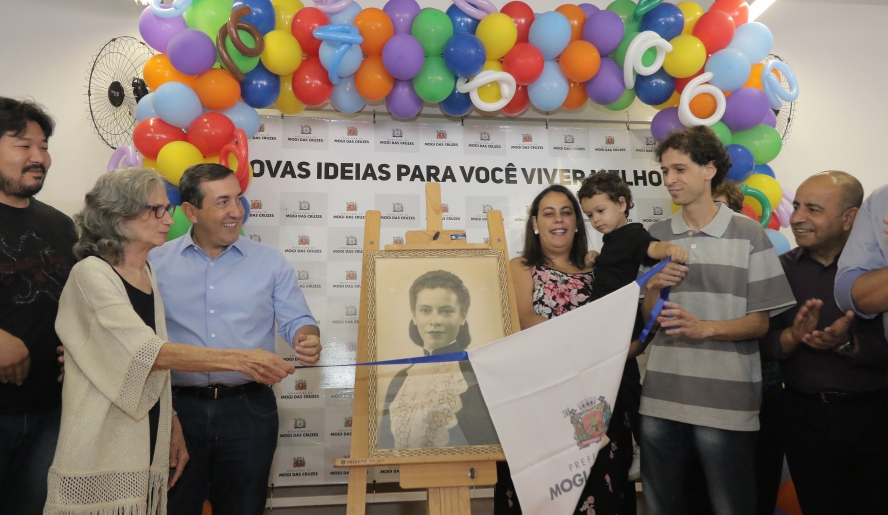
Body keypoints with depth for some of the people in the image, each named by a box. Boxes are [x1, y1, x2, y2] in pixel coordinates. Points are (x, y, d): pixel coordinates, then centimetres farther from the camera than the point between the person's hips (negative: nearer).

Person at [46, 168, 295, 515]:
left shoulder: (152, 275, 10)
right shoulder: (91, 273, -12)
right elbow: (149, 353, -21)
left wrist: (173, 426, 9)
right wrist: (240, 360, -25)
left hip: (149, 445, 7)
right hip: (102, 450, -6)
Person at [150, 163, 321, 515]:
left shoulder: (270, 262, 2)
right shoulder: (156, 262, 2)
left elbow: (297, 321, 2)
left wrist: (307, 341, -20)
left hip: (249, 409, 0)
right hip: (178, 408, 0)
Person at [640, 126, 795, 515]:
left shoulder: (748, 234, -3)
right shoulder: (657, 237, 8)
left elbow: (760, 323, -3)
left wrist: (706, 328, -19)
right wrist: (654, 287, -9)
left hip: (726, 399, -3)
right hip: (661, 397, 4)